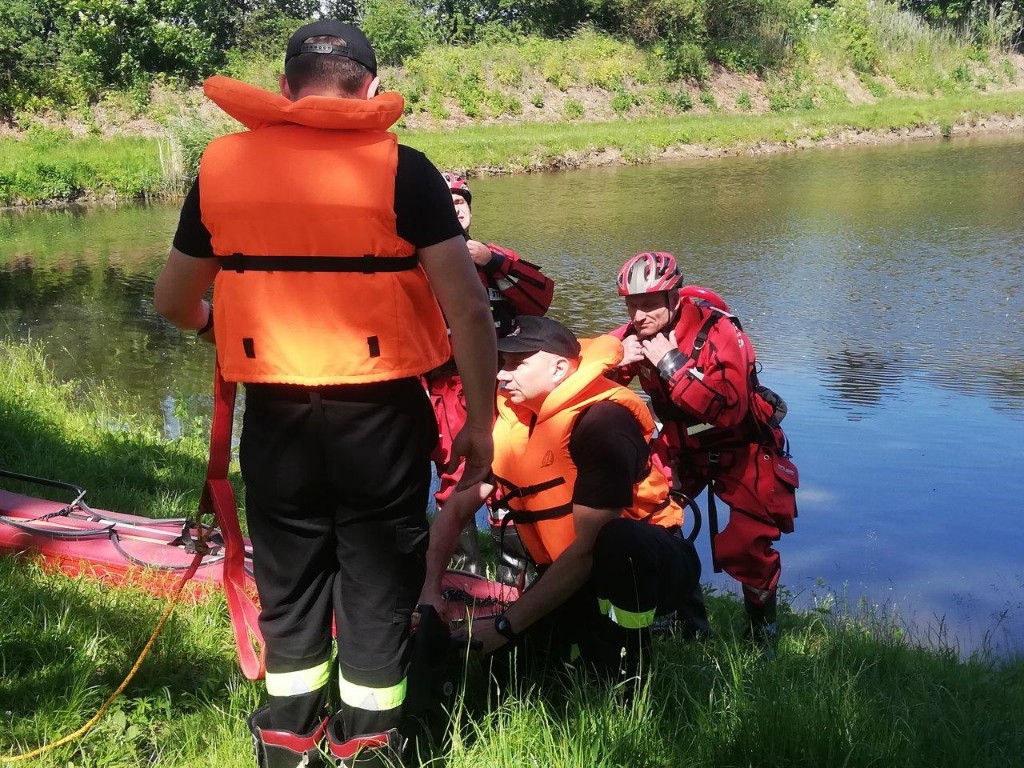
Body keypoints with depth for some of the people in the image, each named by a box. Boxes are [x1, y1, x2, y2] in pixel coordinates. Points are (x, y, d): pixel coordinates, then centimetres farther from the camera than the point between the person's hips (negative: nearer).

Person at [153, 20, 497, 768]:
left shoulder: (221, 165, 2)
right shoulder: (400, 168, -7)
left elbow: (173, 301, 13)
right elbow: (469, 308, -12)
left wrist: (216, 326, 35)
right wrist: (480, 421, -1)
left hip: (274, 414, 3)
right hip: (380, 414, -2)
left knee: (289, 581, 20)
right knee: (379, 584, 14)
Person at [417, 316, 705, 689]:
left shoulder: (602, 420, -24)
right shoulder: (507, 419, -1)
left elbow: (587, 547, -26)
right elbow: (455, 510, 1)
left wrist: (506, 624, -24)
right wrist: (430, 591, -15)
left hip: (648, 565, -6)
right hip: (574, 576, 7)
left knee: (618, 541, -39)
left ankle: (629, 680, -17)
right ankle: (598, 637, 15)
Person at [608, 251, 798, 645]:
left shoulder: (717, 331, -29)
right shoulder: (635, 335, -12)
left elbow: (728, 408, -41)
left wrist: (671, 362, -40)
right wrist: (619, 363, -30)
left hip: (741, 446, -5)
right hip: (682, 445, 5)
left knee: (747, 546, -12)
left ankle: (763, 622, 17)